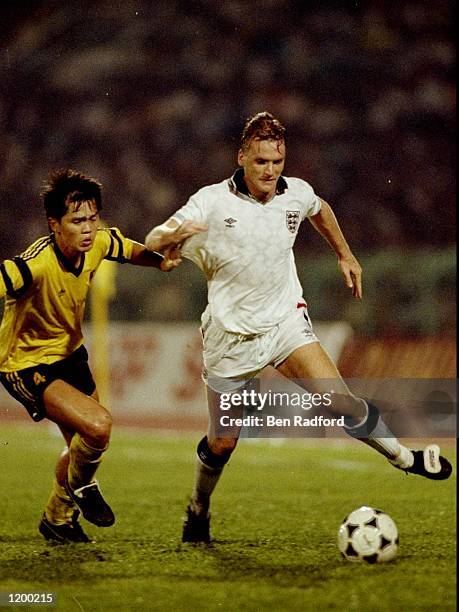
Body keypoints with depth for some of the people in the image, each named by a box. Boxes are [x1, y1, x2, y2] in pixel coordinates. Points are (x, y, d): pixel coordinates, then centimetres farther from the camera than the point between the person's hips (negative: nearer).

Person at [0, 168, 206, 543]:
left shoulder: (98, 243, -13)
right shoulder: (37, 264, -35)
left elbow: (132, 251, 8)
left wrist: (161, 259, -12)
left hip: (70, 353, 8)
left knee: (85, 447, 20)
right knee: (98, 425, -25)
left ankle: (58, 519, 46)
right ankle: (80, 486, 7)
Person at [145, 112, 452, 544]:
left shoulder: (297, 194, -2)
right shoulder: (212, 202, -13)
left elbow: (319, 210, 23)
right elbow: (152, 241, -16)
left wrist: (344, 254, 29)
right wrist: (167, 237, -38)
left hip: (285, 321, 2)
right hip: (230, 334, -2)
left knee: (338, 400, -20)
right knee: (221, 444, 5)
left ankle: (402, 456, 0)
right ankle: (198, 511, 32)